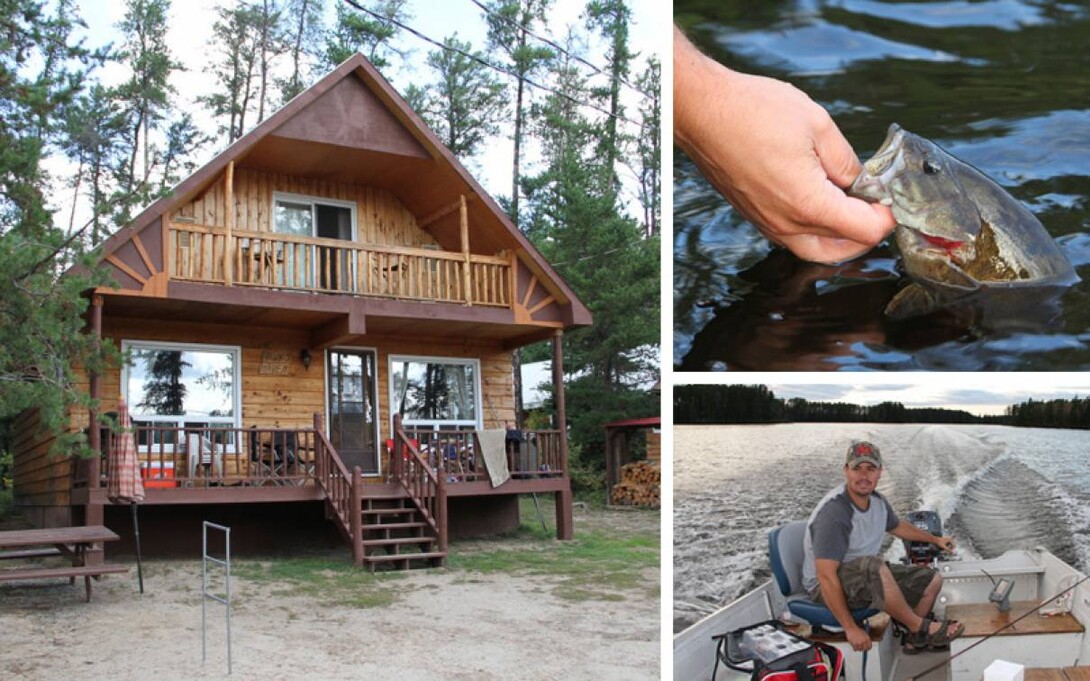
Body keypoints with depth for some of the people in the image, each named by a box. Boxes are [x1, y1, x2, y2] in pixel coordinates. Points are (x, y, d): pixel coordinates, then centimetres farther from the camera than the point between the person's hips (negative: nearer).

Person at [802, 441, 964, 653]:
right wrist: (850, 628, -30)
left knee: (932, 580, 5)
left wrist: (935, 539, 34)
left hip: (869, 577, 9)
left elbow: (898, 526, 25)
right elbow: (826, 576, -31)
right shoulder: (833, 512, -29)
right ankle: (920, 626, -15)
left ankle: (915, 638, 20)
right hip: (826, 587, -9)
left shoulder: (877, 501, 0)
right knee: (874, 566, -37)